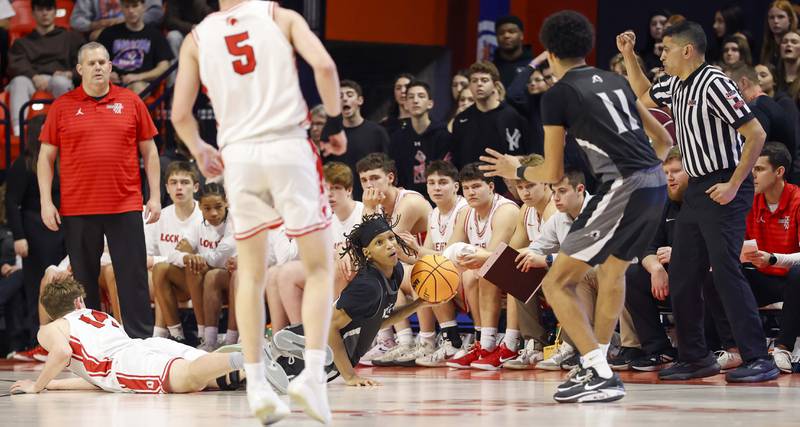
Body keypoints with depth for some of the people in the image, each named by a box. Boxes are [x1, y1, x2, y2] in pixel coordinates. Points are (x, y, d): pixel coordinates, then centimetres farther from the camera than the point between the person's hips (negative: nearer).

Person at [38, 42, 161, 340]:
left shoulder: (131, 103, 7)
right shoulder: (62, 107, 5)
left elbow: (149, 152, 10)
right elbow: (46, 156, 6)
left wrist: (155, 196, 3)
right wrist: (46, 202, -2)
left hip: (125, 207, 0)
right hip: (77, 209, 0)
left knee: (134, 278, -1)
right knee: (83, 280, 6)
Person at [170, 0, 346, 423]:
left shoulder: (197, 38, 10)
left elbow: (180, 114, 8)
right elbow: (323, 65, -9)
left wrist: (200, 152, 28)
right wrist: (335, 123, 4)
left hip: (238, 154, 2)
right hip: (289, 147, -2)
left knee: (251, 274, 14)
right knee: (319, 266, 7)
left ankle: (256, 385, 8)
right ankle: (312, 373, -9)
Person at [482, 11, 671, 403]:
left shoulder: (557, 95, 0)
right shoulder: (614, 81, 20)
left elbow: (553, 174, 1)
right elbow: (663, 139, 26)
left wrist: (516, 171, 21)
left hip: (623, 189, -8)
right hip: (656, 183, 8)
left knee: (557, 283, -1)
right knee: (611, 271, 30)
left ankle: (600, 375, -11)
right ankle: (596, 366, 34)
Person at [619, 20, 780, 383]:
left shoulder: (714, 84, -16)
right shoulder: (676, 85, 11)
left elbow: (756, 134, -19)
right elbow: (645, 97, 34)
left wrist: (733, 185, -19)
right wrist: (628, 55, 23)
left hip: (724, 191, -9)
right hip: (696, 189, 9)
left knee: (725, 270, -15)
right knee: (681, 275, 8)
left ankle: (758, 359, -14)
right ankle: (695, 357, 16)